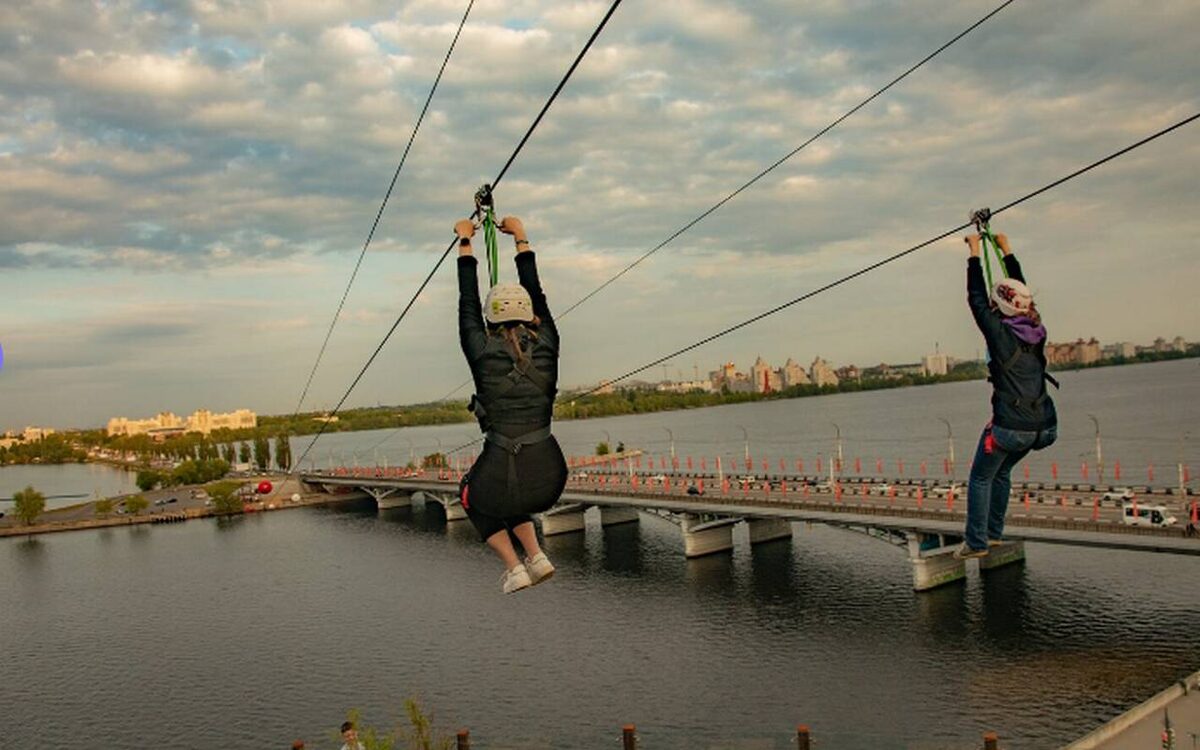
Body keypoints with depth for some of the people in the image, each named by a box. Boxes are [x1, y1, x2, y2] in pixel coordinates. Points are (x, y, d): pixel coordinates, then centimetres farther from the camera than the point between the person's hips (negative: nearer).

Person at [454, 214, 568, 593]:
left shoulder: (482, 353, -4)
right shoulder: (546, 347, 2)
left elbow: (467, 304, 11)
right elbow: (537, 296, 16)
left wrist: (465, 243, 22)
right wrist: (521, 239, 28)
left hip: (506, 479, -3)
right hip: (549, 478, 3)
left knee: (473, 495, 34)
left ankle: (513, 567, 21)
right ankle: (536, 557, 21)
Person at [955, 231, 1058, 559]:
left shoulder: (1000, 333, -11)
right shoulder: (1036, 331, 5)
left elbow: (976, 298, -2)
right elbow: (1020, 291, 18)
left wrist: (975, 253, 7)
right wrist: (1006, 249, 26)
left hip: (1010, 426, -7)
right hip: (1043, 426, 7)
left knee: (980, 478, 9)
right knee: (1001, 472, 26)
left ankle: (976, 542, 8)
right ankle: (994, 532, 34)